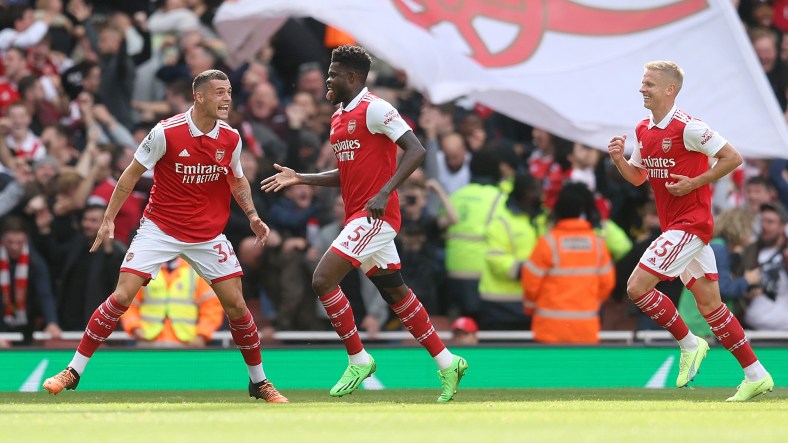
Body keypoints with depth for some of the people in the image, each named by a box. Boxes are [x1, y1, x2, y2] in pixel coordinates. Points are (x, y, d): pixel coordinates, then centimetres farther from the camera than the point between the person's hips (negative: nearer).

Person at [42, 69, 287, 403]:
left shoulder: (231, 139, -3)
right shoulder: (166, 132, -16)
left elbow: (238, 180, 17)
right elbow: (132, 174, -5)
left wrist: (252, 215, 2)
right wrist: (108, 219, -6)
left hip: (208, 236, 3)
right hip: (159, 228, -3)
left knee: (236, 305, -2)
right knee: (122, 297, -12)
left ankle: (259, 382, 16)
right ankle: (73, 372, -1)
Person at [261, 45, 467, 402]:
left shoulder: (374, 109, -12)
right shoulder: (339, 117, 17)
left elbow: (416, 150, -18)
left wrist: (383, 193, -26)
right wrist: (299, 178, 18)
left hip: (375, 216, -9)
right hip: (357, 217, 9)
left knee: (323, 280, -14)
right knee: (394, 292, 11)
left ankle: (358, 359, -4)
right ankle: (447, 363, 17)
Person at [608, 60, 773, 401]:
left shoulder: (687, 127, -16)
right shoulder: (642, 130, 10)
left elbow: (732, 158, -15)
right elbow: (637, 176, 20)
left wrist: (693, 183, -17)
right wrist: (619, 159, 0)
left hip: (690, 223, -9)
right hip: (673, 225, 9)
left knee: (637, 286, -14)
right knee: (709, 302, 9)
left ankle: (689, 344, 3)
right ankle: (756, 376, 14)